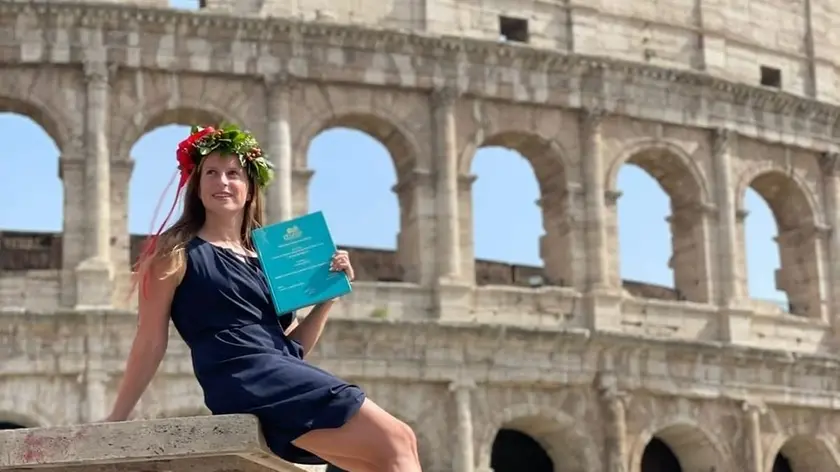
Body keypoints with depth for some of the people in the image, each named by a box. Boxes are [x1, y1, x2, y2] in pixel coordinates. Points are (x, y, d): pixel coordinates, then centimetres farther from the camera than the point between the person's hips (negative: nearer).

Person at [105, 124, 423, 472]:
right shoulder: (178, 251, 5)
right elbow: (150, 343, 5)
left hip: (287, 379, 7)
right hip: (246, 381, -7)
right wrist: (115, 421, 4)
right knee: (397, 442, -17)